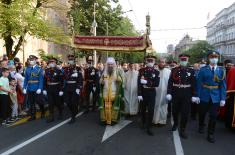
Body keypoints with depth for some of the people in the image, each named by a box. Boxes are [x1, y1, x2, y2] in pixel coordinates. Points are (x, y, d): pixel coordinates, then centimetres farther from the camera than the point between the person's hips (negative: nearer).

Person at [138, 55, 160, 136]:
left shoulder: (156, 72, 1)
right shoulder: (141, 70, -1)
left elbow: (157, 84, -11)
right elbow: (139, 83, -7)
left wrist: (146, 82, -21)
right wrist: (139, 94, -14)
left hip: (152, 93, 0)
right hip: (143, 92, 0)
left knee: (151, 111, -3)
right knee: (143, 109, 15)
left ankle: (148, 128, 8)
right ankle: (143, 123, 39)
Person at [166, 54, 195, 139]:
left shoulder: (191, 71, 2)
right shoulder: (174, 70, 1)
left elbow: (193, 84, 1)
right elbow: (170, 82, -3)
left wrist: (193, 95, -4)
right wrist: (169, 93, -9)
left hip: (187, 95, 0)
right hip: (175, 95, 1)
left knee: (185, 113, 2)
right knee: (175, 111, 14)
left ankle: (182, 130, 15)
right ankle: (175, 124, 42)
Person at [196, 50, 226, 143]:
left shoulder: (221, 70, 0)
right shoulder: (203, 69, -4)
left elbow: (223, 85, 0)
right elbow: (199, 83, -4)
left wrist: (223, 98, -4)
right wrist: (198, 96, -7)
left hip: (216, 97, 1)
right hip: (204, 96, 0)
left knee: (213, 116, 3)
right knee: (202, 113, 15)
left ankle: (210, 134, 19)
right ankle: (201, 126, 43)